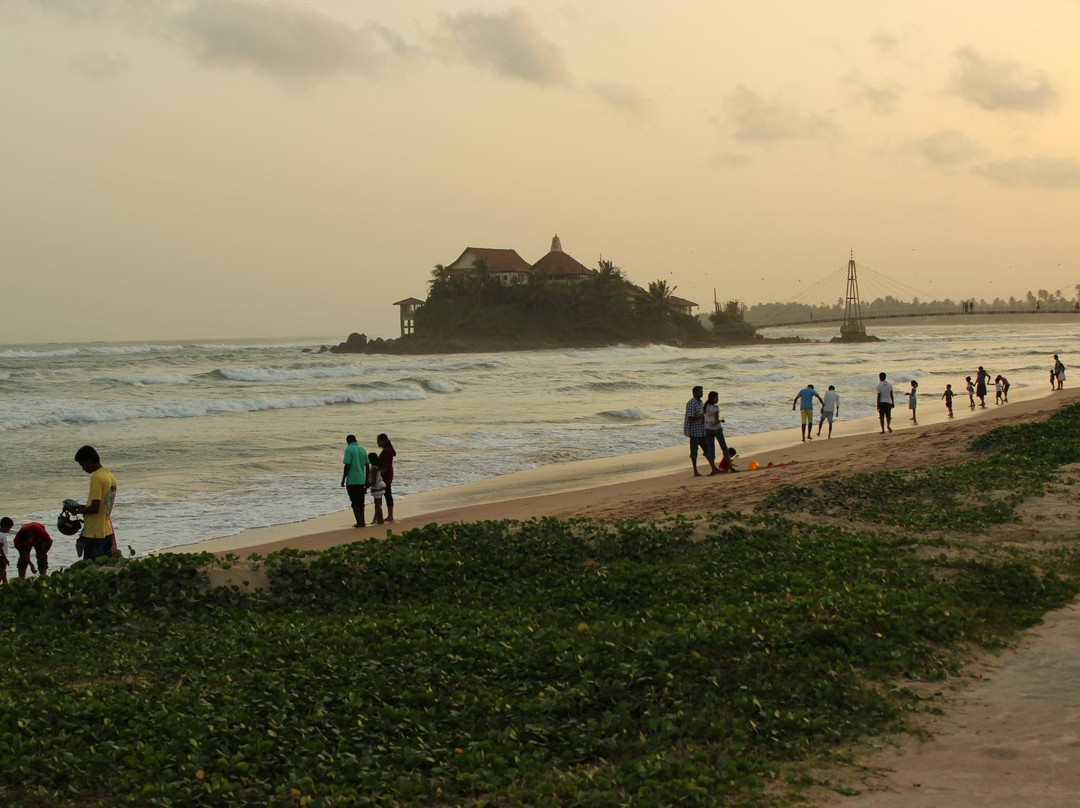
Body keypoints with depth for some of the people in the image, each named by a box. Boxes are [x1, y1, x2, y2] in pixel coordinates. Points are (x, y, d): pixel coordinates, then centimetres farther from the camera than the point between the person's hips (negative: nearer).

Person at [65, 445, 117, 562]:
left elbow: (95, 508, -21)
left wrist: (76, 511, -7)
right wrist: (81, 507, 16)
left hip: (93, 533, -9)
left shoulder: (96, 478, -16)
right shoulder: (110, 476, 11)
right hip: (107, 531, 9)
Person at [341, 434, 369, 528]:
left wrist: (343, 480, -9)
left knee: (355, 503, -1)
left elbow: (347, 466, -16)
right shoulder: (362, 449, 10)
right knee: (360, 502, 15)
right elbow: (367, 466, 11)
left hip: (352, 481, -6)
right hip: (361, 480, 6)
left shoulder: (349, 449, -10)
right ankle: (362, 522, 18)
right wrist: (367, 481, 19)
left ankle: (359, 522, -3)